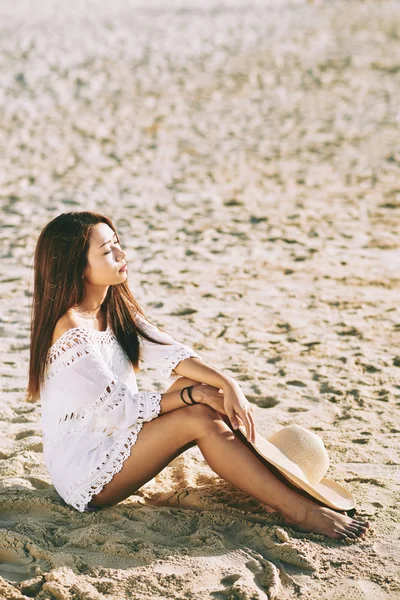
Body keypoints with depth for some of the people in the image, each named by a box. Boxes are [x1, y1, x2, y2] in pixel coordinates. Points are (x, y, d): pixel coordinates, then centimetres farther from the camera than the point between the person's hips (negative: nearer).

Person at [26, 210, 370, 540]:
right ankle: (299, 511, -22)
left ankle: (287, 483, -11)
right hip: (83, 477, -9)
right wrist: (194, 395, -16)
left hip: (112, 442, 9)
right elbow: (118, 410, -22)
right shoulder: (71, 333, -23)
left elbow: (166, 351, -4)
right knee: (199, 419, -23)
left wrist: (226, 383, -19)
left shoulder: (115, 308, 5)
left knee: (199, 388, -8)